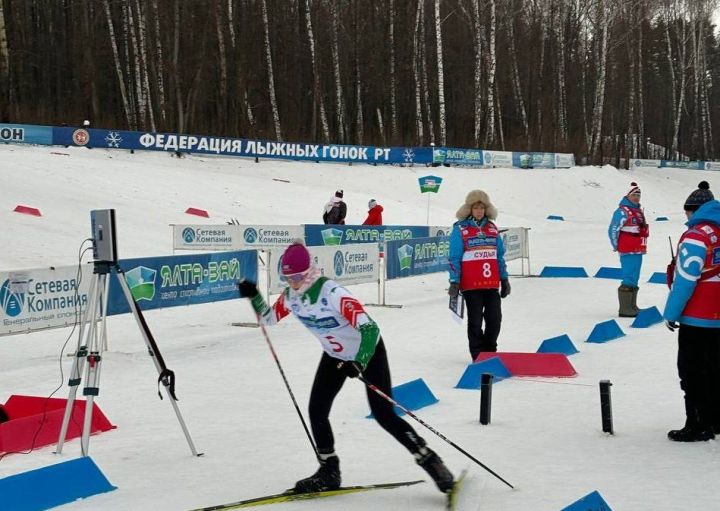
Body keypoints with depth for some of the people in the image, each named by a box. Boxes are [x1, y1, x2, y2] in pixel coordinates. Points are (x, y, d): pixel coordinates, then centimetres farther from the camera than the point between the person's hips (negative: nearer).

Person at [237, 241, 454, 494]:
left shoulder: (333, 293, -34)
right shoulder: (291, 296, -12)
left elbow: (369, 328, -38)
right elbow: (268, 317, 7)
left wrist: (359, 362, -51)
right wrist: (253, 296, -11)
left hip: (368, 350, -7)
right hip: (335, 354, 7)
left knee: (383, 415, -10)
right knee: (316, 411, -3)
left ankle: (430, 461, 3)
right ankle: (329, 472, 13)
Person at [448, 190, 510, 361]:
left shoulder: (492, 228, 12)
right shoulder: (460, 229, -2)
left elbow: (500, 255, 17)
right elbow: (454, 258, -3)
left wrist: (504, 279, 14)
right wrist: (454, 282, -9)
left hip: (491, 284, 4)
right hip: (471, 285, -4)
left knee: (495, 318, 4)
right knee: (475, 321, 3)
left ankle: (490, 351, 21)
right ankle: (478, 355, 12)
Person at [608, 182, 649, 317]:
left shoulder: (639, 211, 17)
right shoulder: (622, 212, -12)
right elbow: (613, 230, -14)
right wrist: (617, 246, -5)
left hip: (638, 251, 9)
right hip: (628, 252, -9)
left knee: (634, 279, 14)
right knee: (628, 279, -11)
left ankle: (632, 306, 21)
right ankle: (624, 309, -9)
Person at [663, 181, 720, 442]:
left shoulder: (697, 236, -17)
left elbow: (685, 279, -18)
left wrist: (671, 313, -10)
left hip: (696, 319, -8)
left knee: (692, 372, 0)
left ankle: (698, 425, 2)